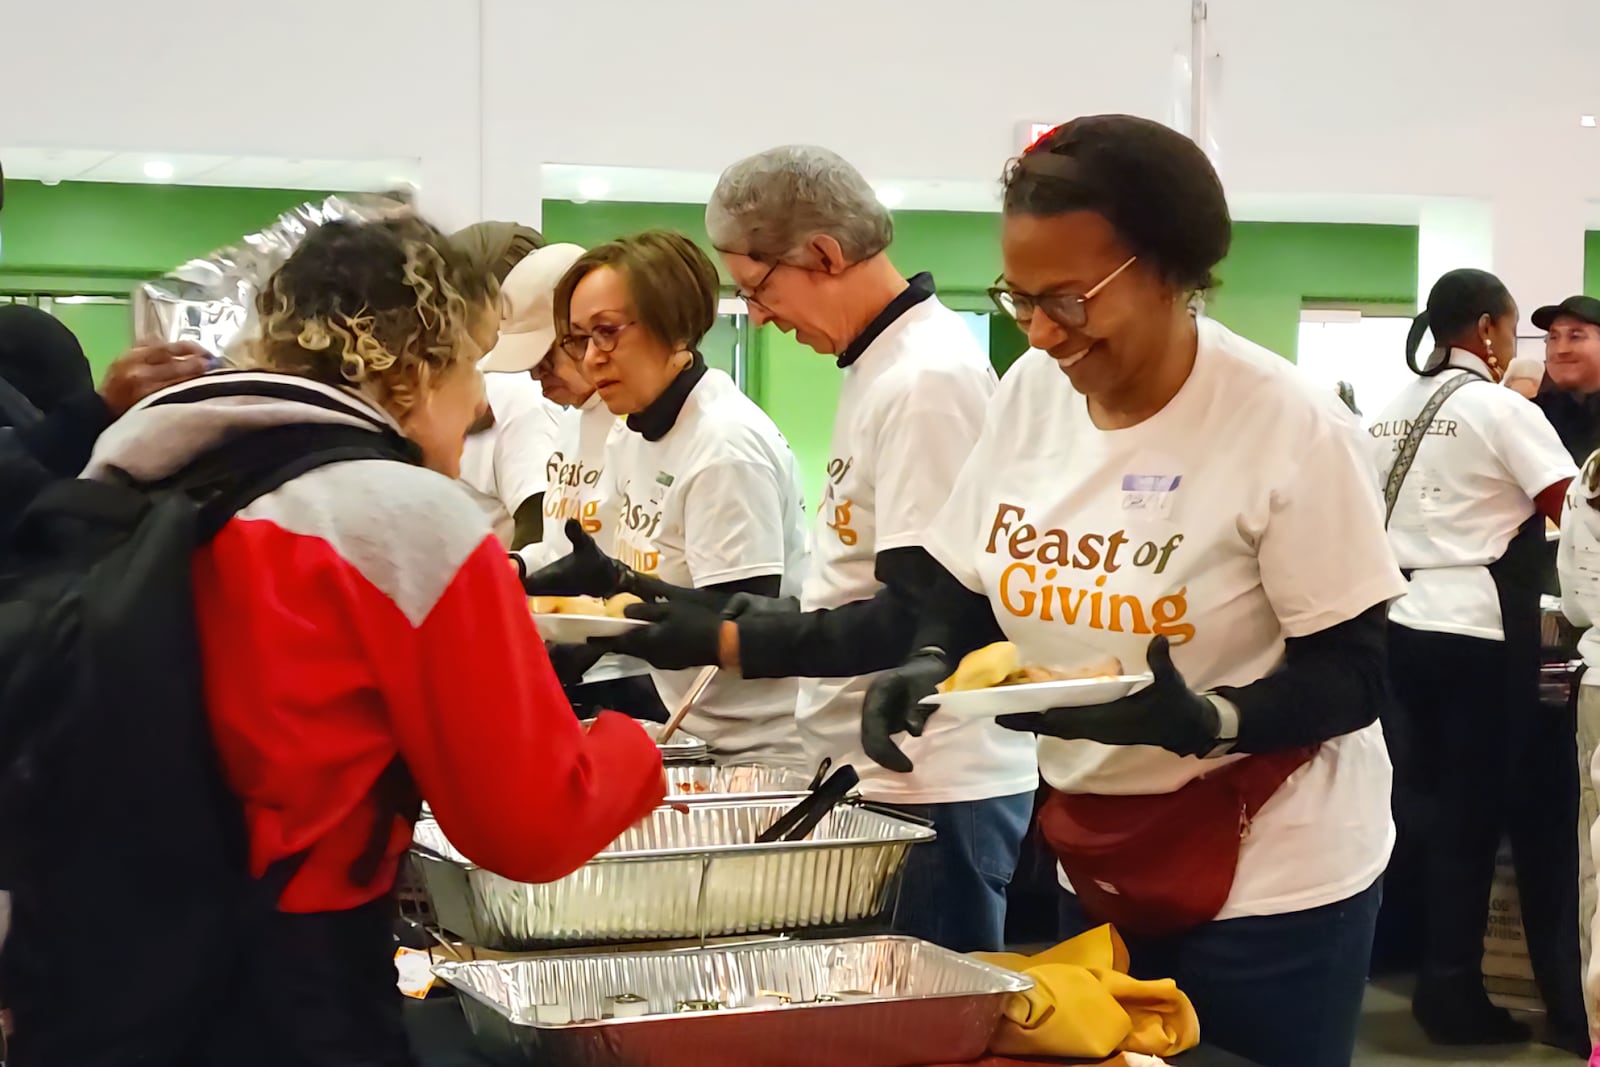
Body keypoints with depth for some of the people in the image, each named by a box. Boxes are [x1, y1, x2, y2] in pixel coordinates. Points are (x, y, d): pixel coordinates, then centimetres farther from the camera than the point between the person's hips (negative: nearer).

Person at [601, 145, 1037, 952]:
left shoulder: (928, 380, -17)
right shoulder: (879, 365, 13)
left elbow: (916, 618, -20)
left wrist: (726, 641, -17)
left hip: (936, 794, -9)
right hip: (876, 778, 9)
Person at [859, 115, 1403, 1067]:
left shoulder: (1291, 426, -18)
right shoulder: (1029, 394, -2)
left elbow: (1353, 675, -17)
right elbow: (969, 587, 9)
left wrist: (1202, 722, -33)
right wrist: (931, 667, -12)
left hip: (1270, 880, -5)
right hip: (1095, 866, 6)